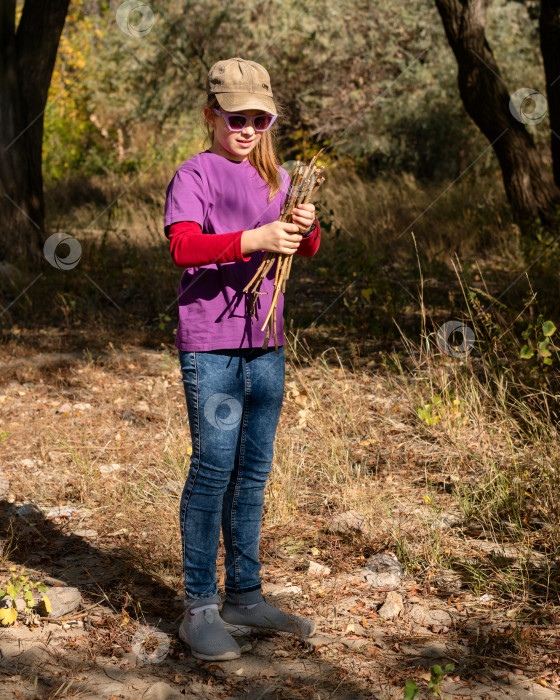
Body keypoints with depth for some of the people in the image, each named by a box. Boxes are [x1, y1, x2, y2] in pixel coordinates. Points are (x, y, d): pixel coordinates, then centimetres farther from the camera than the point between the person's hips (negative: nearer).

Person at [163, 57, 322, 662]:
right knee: (214, 467, -8)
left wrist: (307, 228, -9)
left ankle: (245, 598, 21)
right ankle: (199, 608, 1)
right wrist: (254, 240, -30)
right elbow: (183, 246, -20)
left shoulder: (275, 177, 14)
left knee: (252, 472, 11)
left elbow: (305, 249, 14)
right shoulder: (194, 174, -6)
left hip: (264, 344, 7)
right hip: (209, 344, -6)